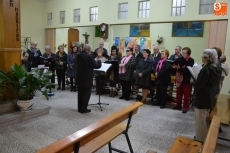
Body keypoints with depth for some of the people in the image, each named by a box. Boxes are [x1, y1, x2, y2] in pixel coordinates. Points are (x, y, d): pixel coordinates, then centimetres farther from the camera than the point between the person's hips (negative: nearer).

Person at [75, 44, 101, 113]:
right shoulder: (89, 56, -20)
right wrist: (99, 61, 7)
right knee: (86, 94, 5)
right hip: (87, 79, -7)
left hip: (79, 77, 7)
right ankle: (83, 109, 11)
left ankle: (80, 108, 26)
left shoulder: (77, 55, 2)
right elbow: (97, 66, -14)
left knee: (80, 93, 16)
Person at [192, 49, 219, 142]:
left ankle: (200, 138, 20)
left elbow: (199, 85, -24)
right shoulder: (214, 68, 5)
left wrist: (193, 81, -6)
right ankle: (205, 136, 37)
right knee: (205, 118, 22)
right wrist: (196, 81, 6)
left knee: (200, 119, 6)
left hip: (203, 97, -10)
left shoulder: (206, 69, -24)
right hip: (210, 96, 10)